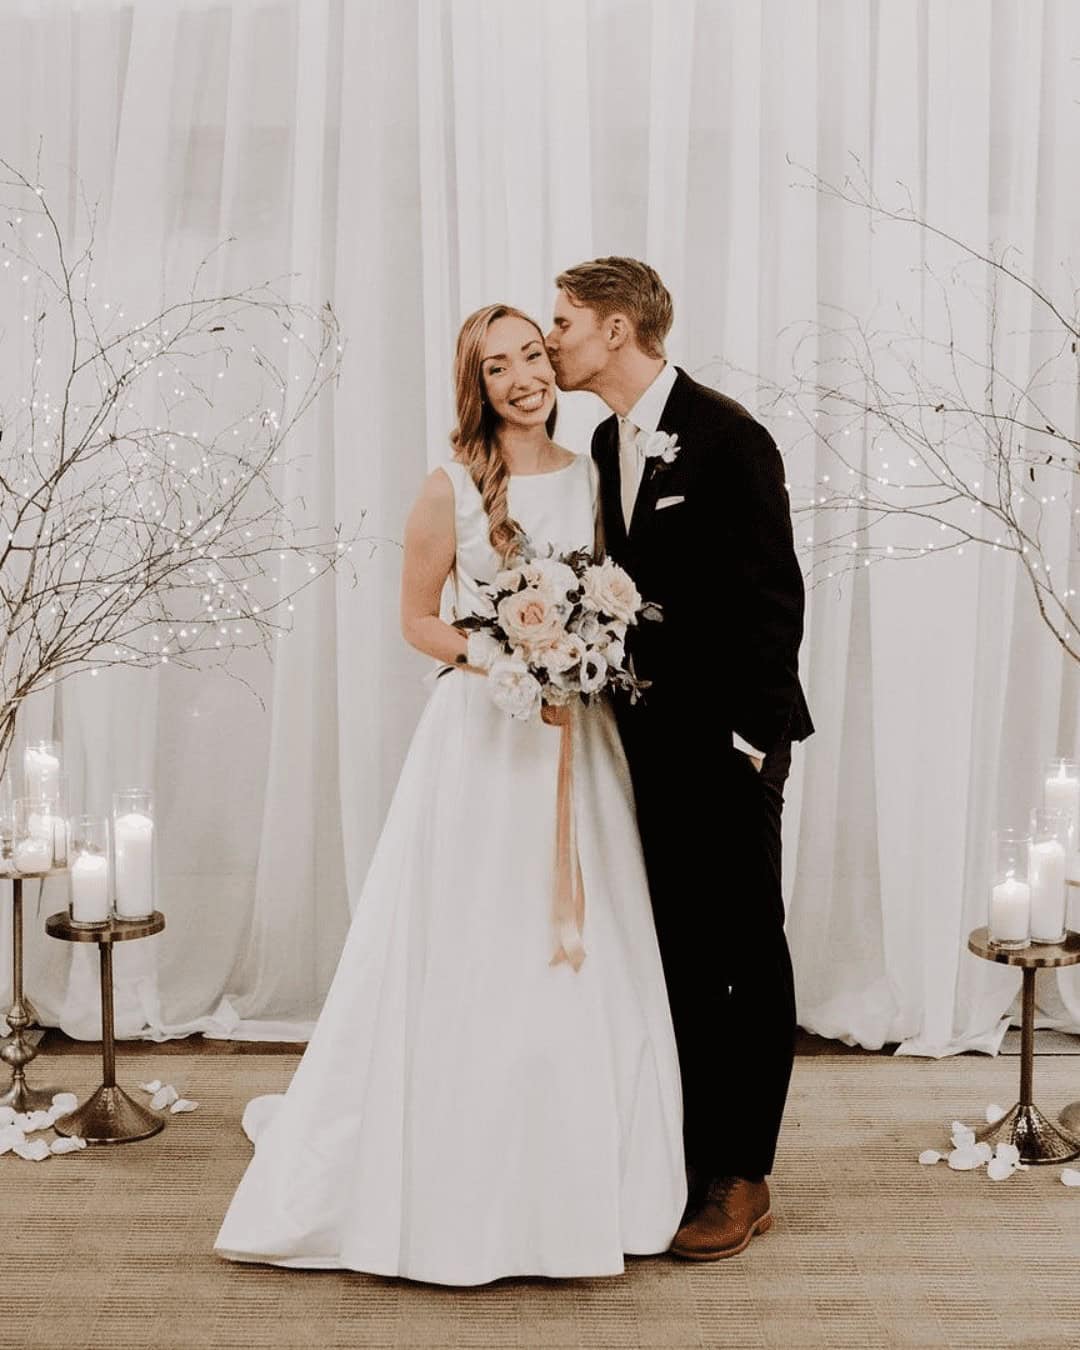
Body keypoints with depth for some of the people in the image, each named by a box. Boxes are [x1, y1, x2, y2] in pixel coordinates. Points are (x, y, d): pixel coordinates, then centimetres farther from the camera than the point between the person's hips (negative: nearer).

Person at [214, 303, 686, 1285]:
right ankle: (460, 1190, 17)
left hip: (578, 735, 4)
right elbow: (418, 619, 0)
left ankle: (580, 1186, 24)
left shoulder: (590, 477, 7)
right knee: (469, 961, 1)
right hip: (482, 735, -4)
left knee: (586, 964, 8)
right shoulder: (453, 490, -4)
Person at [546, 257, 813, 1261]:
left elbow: (772, 596, -14)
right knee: (678, 953, 13)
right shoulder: (609, 442, 11)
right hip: (652, 735, 7)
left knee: (748, 953, 4)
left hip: (724, 738, -7)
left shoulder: (727, 435, -12)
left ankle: (743, 1178, 13)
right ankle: (689, 1158, 24)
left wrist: (755, 738, -16)